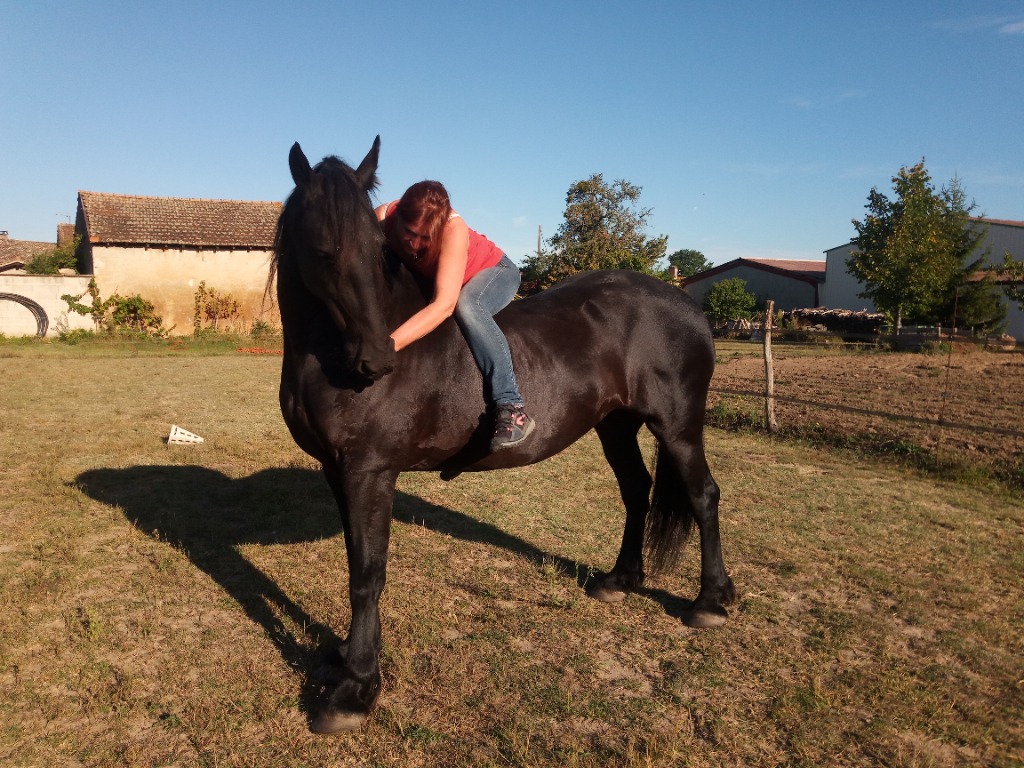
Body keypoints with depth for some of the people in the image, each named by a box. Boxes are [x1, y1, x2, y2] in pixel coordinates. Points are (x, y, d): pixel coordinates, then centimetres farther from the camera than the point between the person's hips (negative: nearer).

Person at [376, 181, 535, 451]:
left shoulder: (454, 229, -38)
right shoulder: (382, 218, -27)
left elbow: (444, 304, -46)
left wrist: (390, 345, -56)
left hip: (493, 271, -5)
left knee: (466, 305, -37)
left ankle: (511, 408, -38)